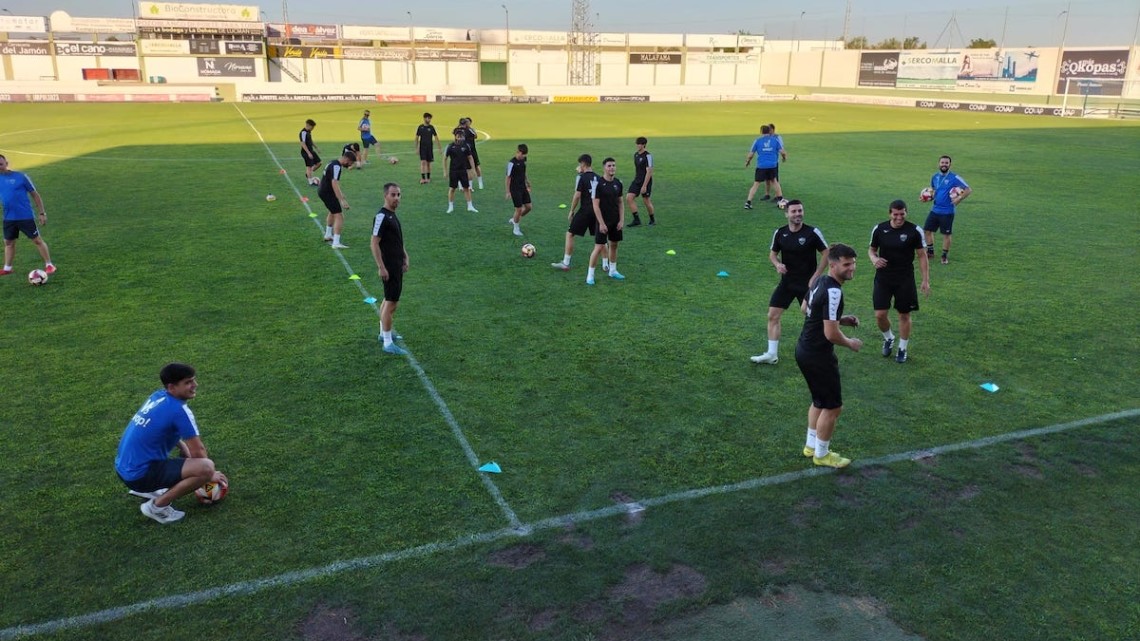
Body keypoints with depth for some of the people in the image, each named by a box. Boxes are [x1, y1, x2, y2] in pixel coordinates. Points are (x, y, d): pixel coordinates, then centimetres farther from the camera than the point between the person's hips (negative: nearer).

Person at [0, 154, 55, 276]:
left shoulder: (21, 176, -6)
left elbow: (35, 194, -1)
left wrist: (42, 213, -3)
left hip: (26, 216, -5)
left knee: (37, 240, 0)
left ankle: (49, 265, 7)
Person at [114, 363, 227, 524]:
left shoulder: (158, 396, 5)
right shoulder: (179, 410, -19)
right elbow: (198, 451, -10)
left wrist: (184, 448, 20)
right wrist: (209, 474, 7)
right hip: (139, 474, -9)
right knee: (207, 468, -22)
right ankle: (157, 506, -9)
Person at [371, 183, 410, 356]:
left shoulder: (392, 215, 11)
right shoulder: (382, 216, -18)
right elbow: (374, 243, -21)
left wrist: (405, 257, 18)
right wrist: (381, 267, -23)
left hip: (397, 265, 10)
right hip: (389, 267, -10)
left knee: (390, 300, 20)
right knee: (391, 302, -7)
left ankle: (384, 332, 33)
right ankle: (388, 343, -3)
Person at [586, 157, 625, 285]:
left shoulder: (618, 183, 3)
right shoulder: (598, 183, -14)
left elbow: (621, 202, 10)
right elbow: (595, 205, -15)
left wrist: (622, 220, 2)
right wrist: (601, 223, -17)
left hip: (616, 221, 6)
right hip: (603, 221, -6)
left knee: (614, 245, 15)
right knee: (599, 247, -7)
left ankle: (612, 271, 30)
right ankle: (590, 274, 2)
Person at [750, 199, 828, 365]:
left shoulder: (813, 232, -12)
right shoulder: (780, 233, -2)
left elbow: (826, 254, -6)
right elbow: (772, 253, 11)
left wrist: (815, 277, -12)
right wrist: (777, 264, -11)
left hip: (807, 283, -4)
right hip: (787, 282, 4)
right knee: (773, 315, 0)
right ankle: (772, 354, 9)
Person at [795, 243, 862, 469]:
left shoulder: (820, 281, 4)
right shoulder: (833, 291, -26)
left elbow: (804, 308, 20)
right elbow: (831, 334, -27)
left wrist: (840, 319, 14)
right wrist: (850, 343, -7)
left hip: (805, 350, 10)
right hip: (818, 356, -10)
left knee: (819, 401, 25)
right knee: (833, 407, 6)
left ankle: (811, 445, 37)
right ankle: (821, 454, 20)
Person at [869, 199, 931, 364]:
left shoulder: (914, 231, -10)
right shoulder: (879, 229, -5)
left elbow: (922, 256, -2)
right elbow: (872, 249, 9)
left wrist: (926, 280, -4)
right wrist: (874, 258, -15)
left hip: (905, 280, -1)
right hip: (883, 278, 1)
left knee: (904, 315, 7)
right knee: (880, 314, -2)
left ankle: (903, 348, 26)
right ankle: (888, 338, 29)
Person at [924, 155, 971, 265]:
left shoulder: (954, 178, -12)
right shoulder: (934, 177, 5)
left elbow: (968, 190, -11)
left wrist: (959, 199, -21)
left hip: (947, 212, -5)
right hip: (934, 210, 5)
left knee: (946, 234, 3)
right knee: (927, 230, 6)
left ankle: (945, 256, 17)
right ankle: (930, 252, 25)